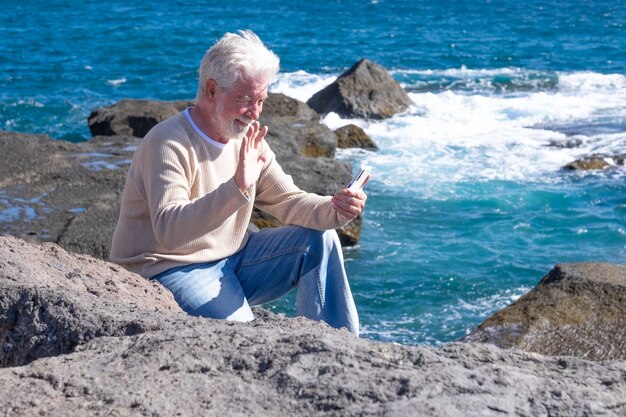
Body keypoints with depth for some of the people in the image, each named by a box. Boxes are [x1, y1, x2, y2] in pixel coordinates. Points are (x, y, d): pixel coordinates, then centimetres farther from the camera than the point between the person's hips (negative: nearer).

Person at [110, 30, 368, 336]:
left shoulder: (246, 138, 6)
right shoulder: (169, 143, -21)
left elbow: (287, 199, 6)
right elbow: (169, 231, -34)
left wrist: (334, 209, -16)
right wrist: (237, 187, -45)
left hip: (232, 259, 8)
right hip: (174, 271, -8)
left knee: (320, 239, -5)